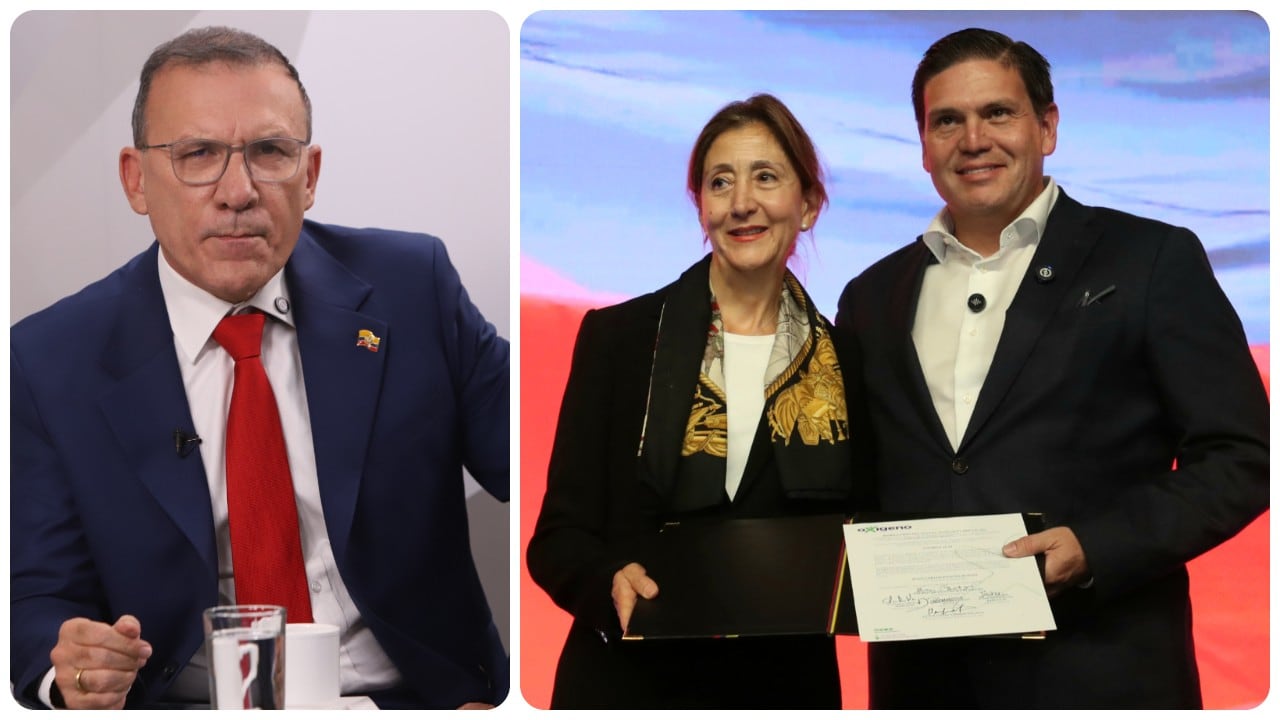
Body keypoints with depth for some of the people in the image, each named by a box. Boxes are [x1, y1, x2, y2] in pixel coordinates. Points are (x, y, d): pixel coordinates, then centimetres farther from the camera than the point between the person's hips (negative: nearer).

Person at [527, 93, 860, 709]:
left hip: (791, 683, 2)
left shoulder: (842, 360, 2)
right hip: (628, 682, -2)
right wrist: (611, 583, -24)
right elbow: (559, 537, -4)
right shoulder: (616, 336, -3)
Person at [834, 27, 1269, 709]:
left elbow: (1238, 460, -4)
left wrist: (1094, 548, -17)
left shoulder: (1153, 261, 0)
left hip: (1099, 677, -3)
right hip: (921, 677, 4)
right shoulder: (873, 296, 13)